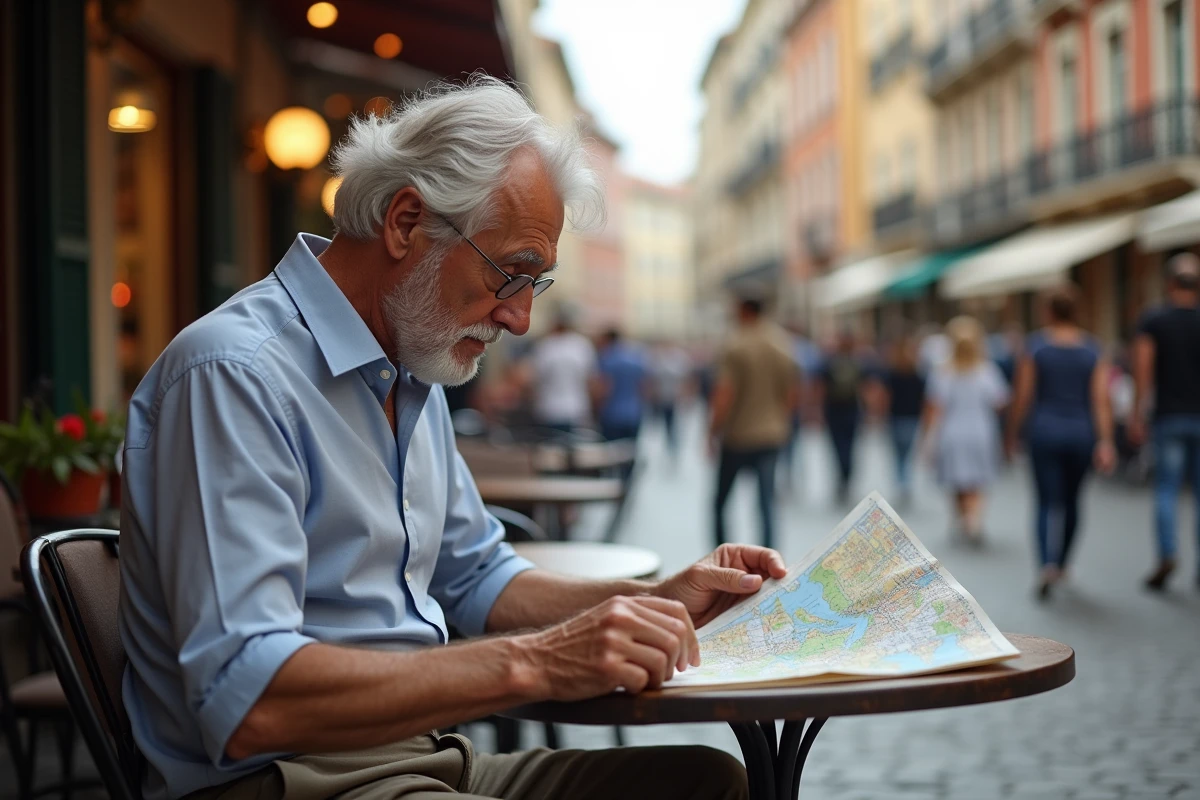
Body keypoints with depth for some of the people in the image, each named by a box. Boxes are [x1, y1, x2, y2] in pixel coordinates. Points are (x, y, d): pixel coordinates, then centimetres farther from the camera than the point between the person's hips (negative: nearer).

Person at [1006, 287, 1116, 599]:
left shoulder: (1036, 345, -4)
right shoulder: (1092, 349, 2)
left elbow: (1022, 397, -4)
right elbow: (1101, 400, -6)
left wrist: (1012, 435, 6)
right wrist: (1105, 442, -8)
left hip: (1045, 431, -2)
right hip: (1081, 432, 2)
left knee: (1048, 503, -2)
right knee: (1071, 500, 20)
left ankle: (1047, 564, -24)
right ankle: (1061, 563, 31)